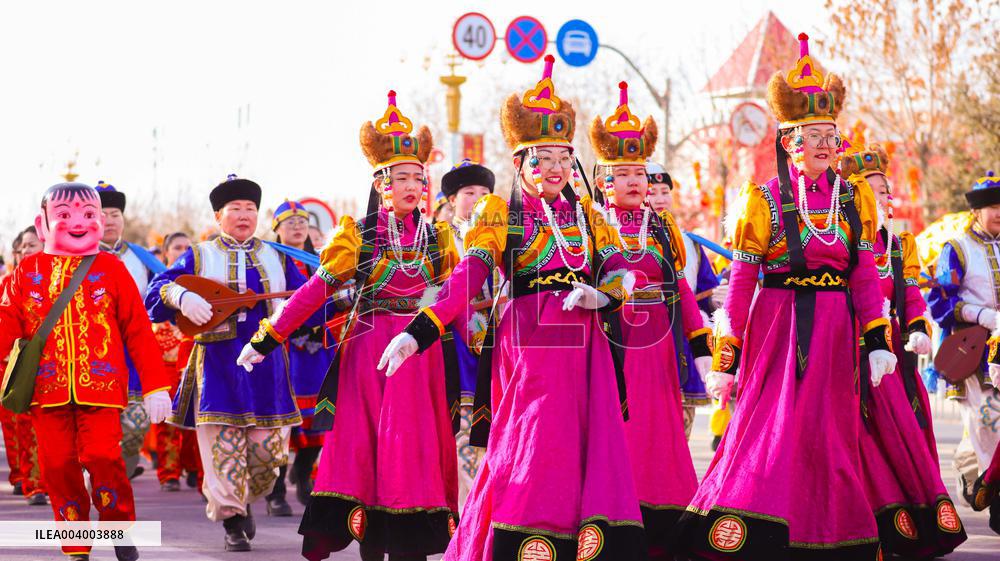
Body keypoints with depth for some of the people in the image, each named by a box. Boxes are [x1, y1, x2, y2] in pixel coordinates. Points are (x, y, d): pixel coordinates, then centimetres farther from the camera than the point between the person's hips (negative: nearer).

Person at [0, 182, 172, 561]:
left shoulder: (111, 269, 7)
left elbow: (138, 330, 7)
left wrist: (155, 386, 4)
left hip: (101, 384, -2)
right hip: (48, 388, 2)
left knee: (102, 455, -16)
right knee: (57, 465, 1)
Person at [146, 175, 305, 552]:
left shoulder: (277, 259, 17)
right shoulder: (199, 256, 9)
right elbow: (156, 291, 0)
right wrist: (182, 296, -21)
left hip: (267, 362, 2)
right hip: (217, 364, -2)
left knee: (269, 447, -1)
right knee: (223, 448, -7)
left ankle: (245, 500, 25)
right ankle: (231, 520, 2)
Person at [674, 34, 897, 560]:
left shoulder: (853, 198, 9)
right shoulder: (763, 201, -2)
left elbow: (865, 274, 11)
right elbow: (740, 282, -2)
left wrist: (878, 340, 1)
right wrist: (724, 359, -4)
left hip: (833, 335, 4)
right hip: (778, 332, -4)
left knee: (830, 437, 6)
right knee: (769, 428, -9)